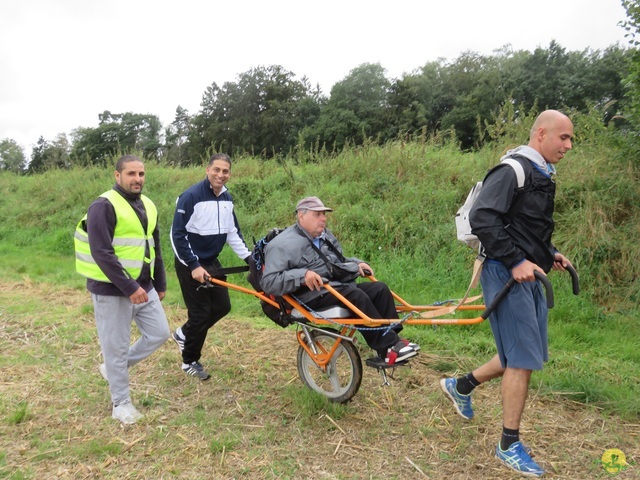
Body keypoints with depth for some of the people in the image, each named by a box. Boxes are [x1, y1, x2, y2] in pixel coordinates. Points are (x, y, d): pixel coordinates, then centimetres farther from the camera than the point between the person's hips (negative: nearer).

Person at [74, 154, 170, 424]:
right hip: (112, 290, -7)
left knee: (159, 334, 10)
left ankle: (114, 368, 30)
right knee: (116, 347, 3)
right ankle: (121, 402, 21)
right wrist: (129, 287, -22)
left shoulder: (148, 206, 10)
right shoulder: (104, 206, -14)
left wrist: (160, 284, 18)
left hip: (144, 286, 8)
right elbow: (101, 253, -21)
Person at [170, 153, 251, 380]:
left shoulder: (227, 198, 4)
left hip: (212, 262, 7)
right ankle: (190, 362, 20)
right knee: (200, 313, -2)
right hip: (191, 265, -7)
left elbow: (233, 232, 12)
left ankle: (184, 334, 33)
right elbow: (178, 235, -19)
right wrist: (194, 266, -22)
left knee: (222, 306, 10)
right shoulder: (191, 196, -19)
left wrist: (249, 258, 5)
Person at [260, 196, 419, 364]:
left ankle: (393, 337, -11)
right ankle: (388, 347, -26)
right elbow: (268, 282, -17)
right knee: (356, 296, -30)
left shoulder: (325, 235, 20)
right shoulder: (282, 244, -8)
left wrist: (356, 263, 10)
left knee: (380, 288, -12)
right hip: (313, 296, -8)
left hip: (340, 286, 9)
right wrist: (302, 275, -30)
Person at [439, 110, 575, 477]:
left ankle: (461, 386, 32)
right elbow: (482, 218, -23)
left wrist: (550, 253, 11)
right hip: (507, 274, -10)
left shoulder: (543, 176, 16)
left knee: (526, 356, 16)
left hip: (528, 275, 10)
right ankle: (510, 446, 12)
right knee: (523, 359, -4)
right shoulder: (513, 170, -13)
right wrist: (516, 261, -24)